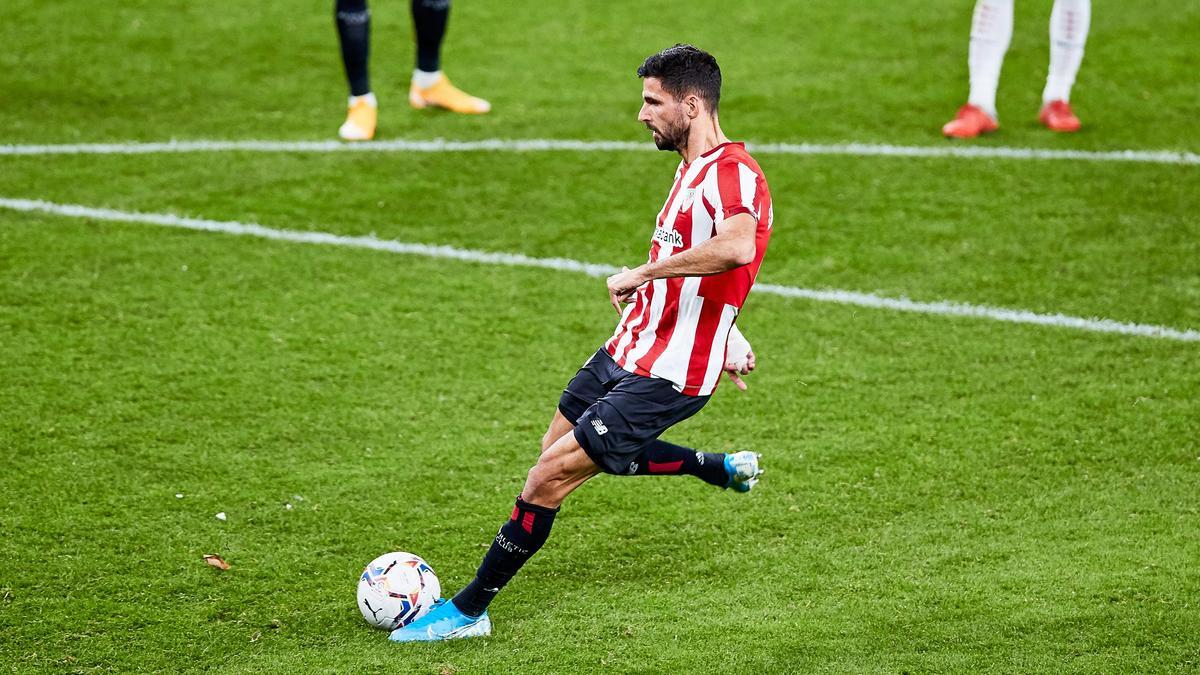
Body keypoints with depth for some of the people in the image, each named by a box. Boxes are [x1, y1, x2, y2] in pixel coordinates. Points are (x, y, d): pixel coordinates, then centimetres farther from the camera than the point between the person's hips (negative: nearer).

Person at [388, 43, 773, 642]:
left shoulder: (734, 174, -22)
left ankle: (469, 611, 3)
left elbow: (737, 248, -44)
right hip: (626, 351, 10)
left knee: (548, 478, -10)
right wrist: (725, 339, 30)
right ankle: (723, 469, 34)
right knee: (563, 448, 27)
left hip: (663, 379, -10)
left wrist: (641, 273, -37)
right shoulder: (693, 170, 11)